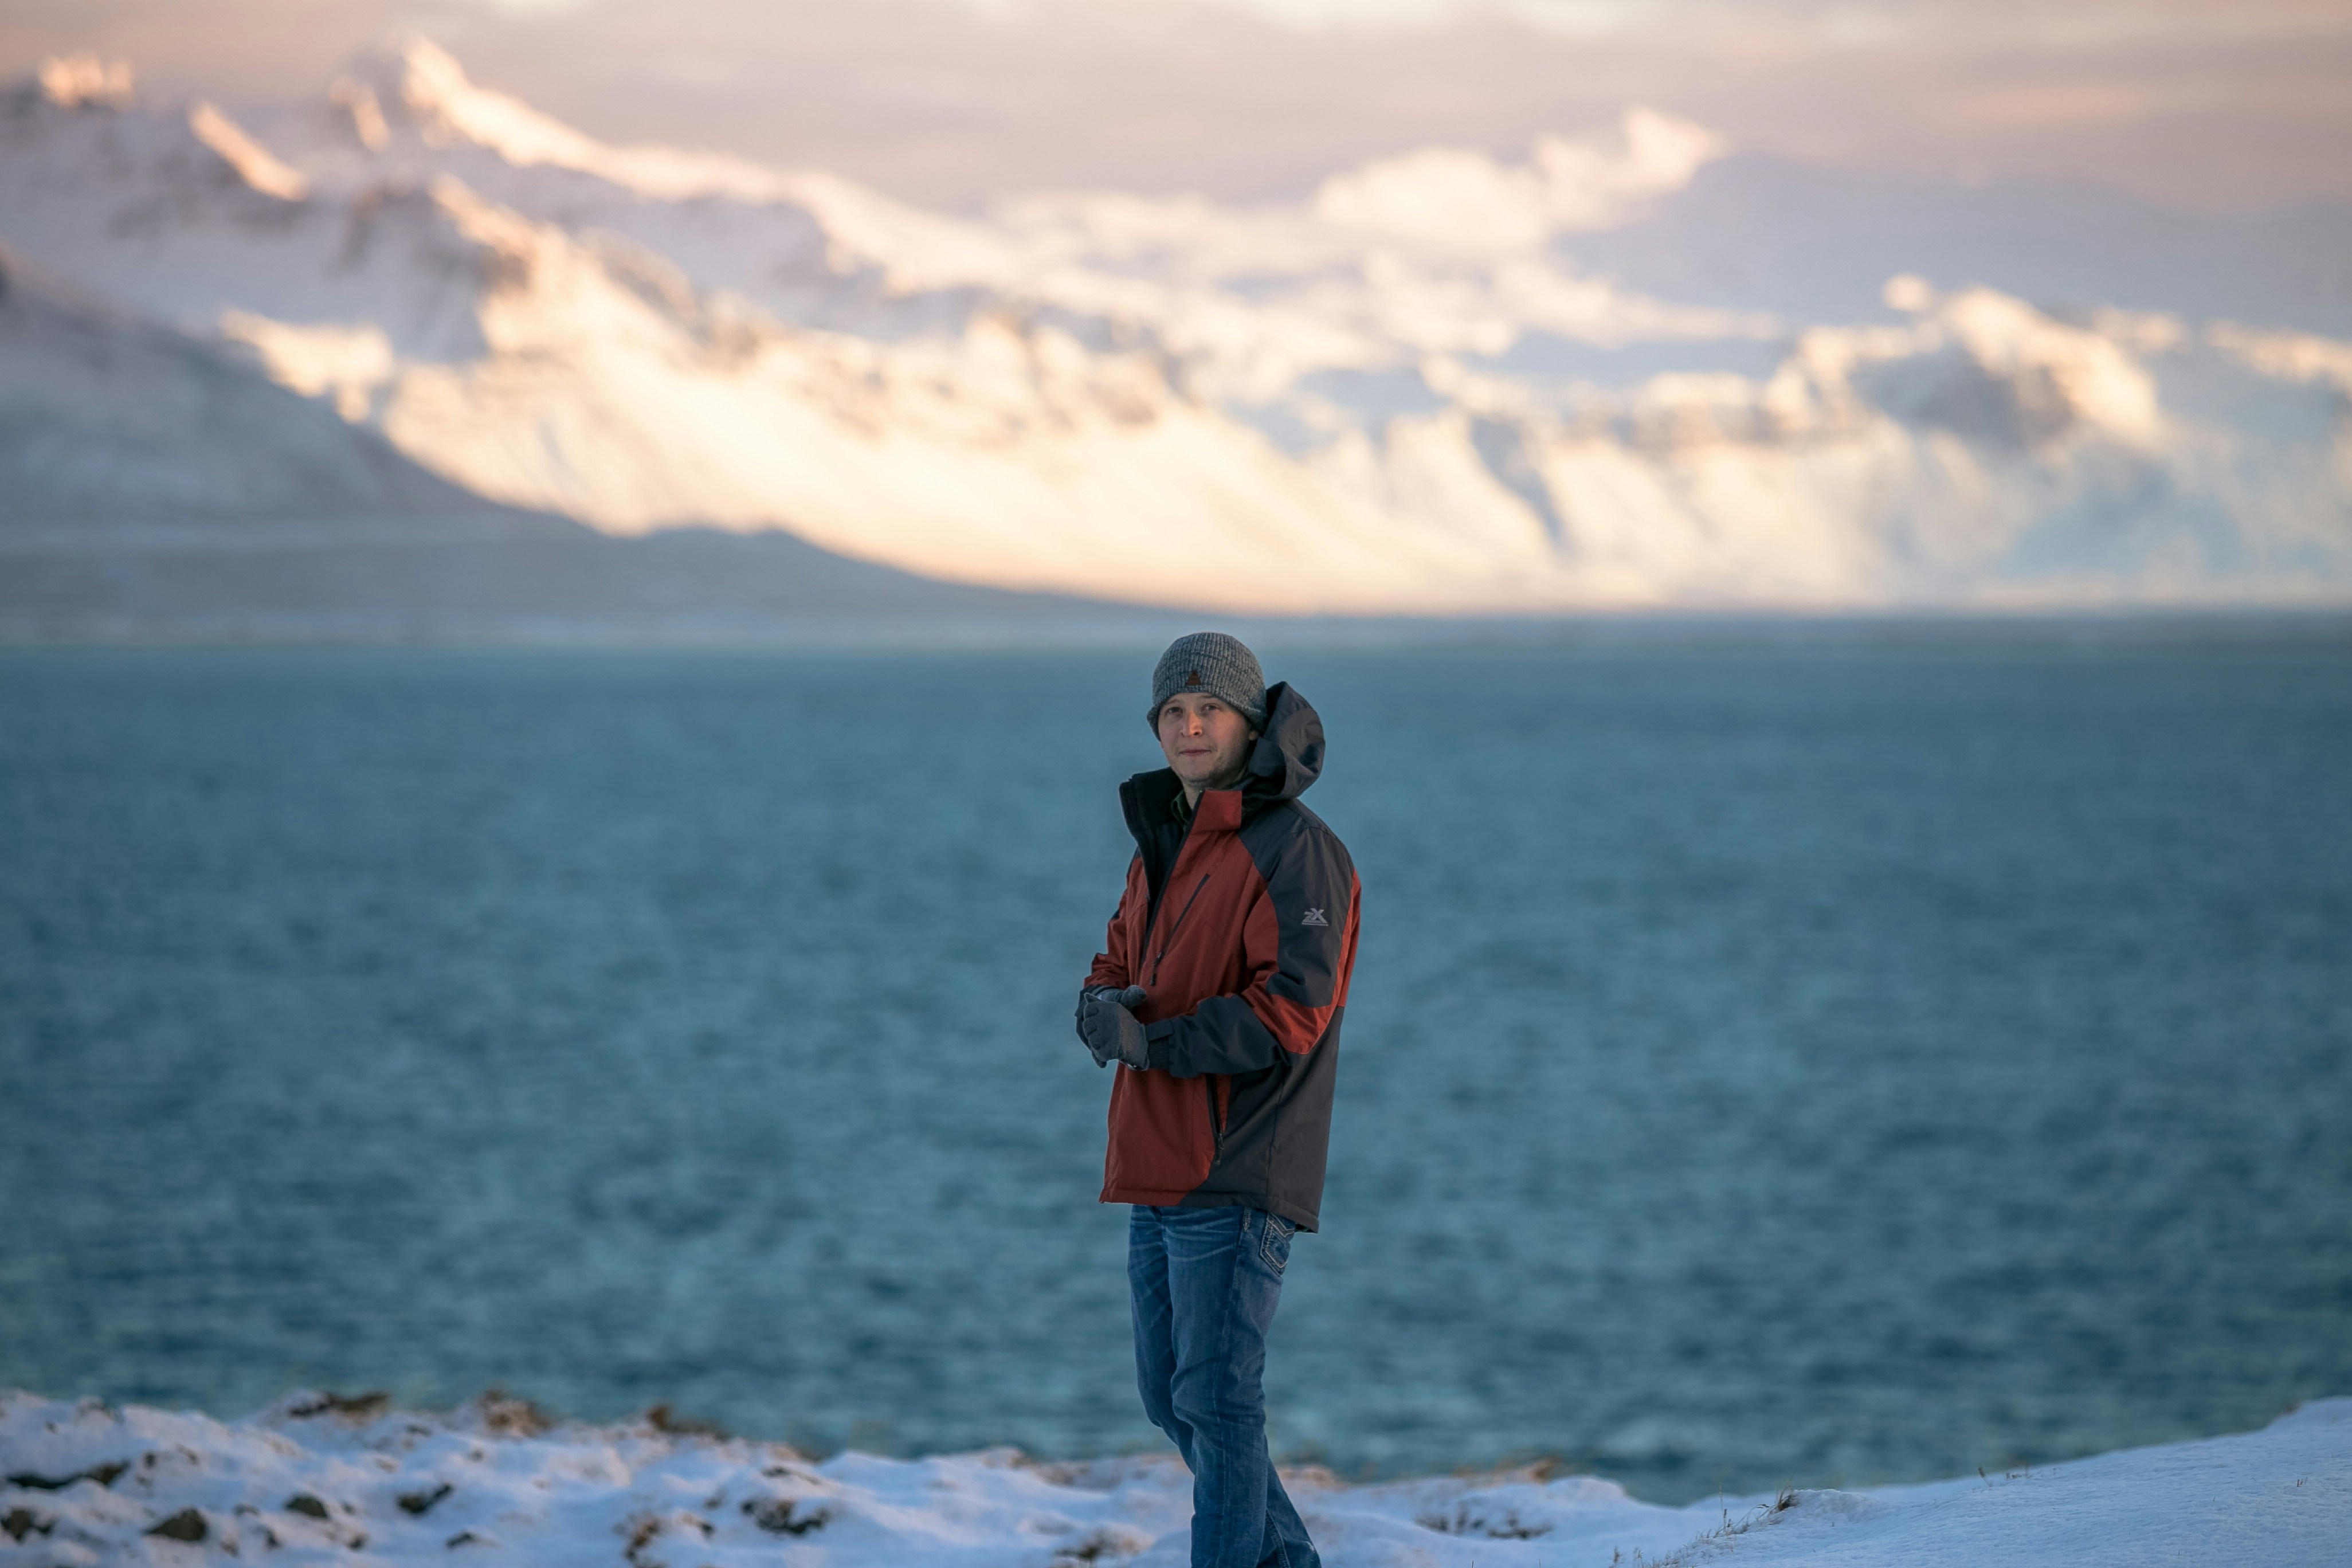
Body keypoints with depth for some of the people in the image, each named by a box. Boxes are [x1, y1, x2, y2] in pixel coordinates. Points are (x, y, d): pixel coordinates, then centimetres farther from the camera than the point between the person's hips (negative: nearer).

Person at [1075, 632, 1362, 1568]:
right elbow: (1120, 964, 19)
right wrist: (1104, 1004, -6)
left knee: (1215, 1399, -10)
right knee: (1170, 1394, 15)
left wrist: (1155, 1041, -20)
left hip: (1238, 1174, -9)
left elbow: (1293, 1008, -20)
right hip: (1159, 1172, 9)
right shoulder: (1162, 847, 18)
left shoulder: (1294, 849, -11)